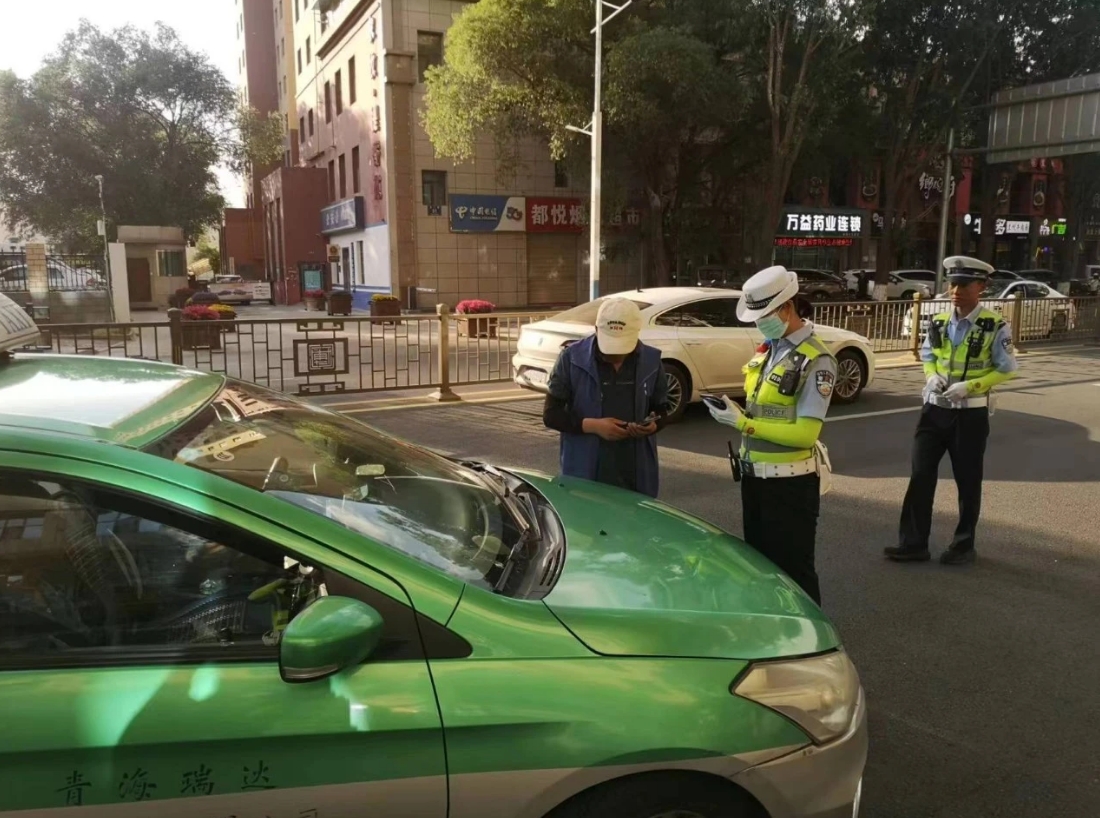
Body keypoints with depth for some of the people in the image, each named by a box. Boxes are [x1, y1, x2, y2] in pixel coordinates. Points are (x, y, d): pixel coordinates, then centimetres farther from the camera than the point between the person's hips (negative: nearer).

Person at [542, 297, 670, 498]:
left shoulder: (651, 361, 2)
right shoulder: (571, 358, -6)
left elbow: (661, 411, 13)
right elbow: (551, 414, -3)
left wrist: (653, 426, -10)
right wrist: (592, 425, -17)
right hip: (584, 476, -2)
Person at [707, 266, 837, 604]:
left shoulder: (815, 360, -17)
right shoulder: (767, 349, 8)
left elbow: (805, 433, -22)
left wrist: (742, 423, -23)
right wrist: (737, 414, -1)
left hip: (789, 483, -8)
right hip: (755, 477, 8)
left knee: (792, 569, 4)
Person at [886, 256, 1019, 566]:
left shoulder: (995, 327, -11)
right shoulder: (939, 323, 3)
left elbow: (1007, 370, -8)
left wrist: (969, 386, -21)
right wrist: (932, 376, -7)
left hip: (970, 414, -4)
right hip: (934, 409, 4)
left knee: (967, 481, 10)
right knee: (921, 476, 2)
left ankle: (964, 545, 26)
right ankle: (913, 543, 10)